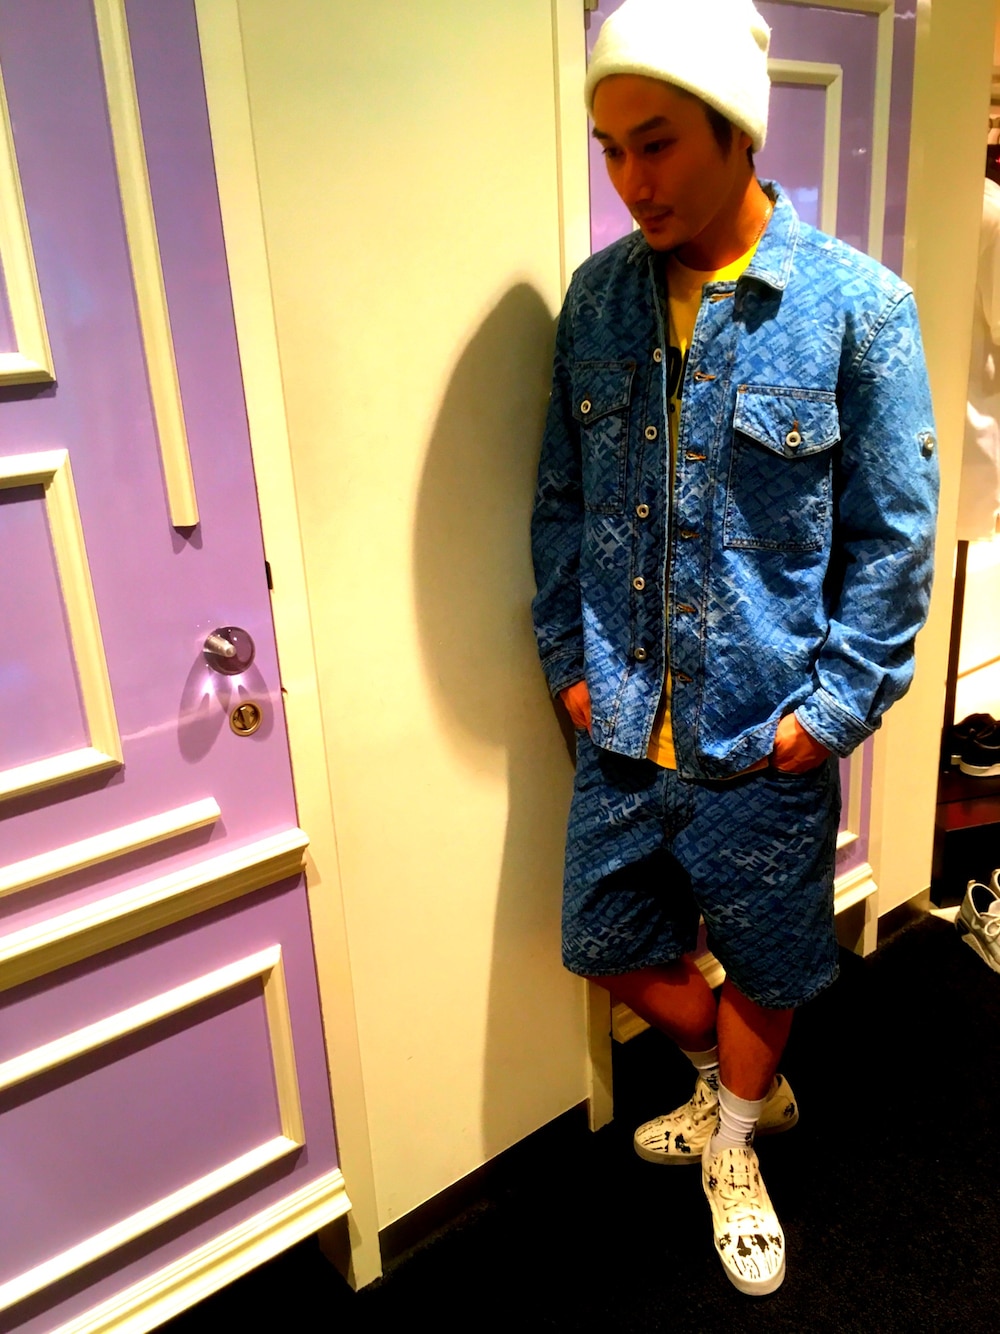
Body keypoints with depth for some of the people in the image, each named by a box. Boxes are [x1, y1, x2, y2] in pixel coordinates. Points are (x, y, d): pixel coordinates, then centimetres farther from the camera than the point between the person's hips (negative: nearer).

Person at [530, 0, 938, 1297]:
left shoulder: (859, 307, -12)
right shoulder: (597, 297, 0)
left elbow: (893, 535, -7)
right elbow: (562, 498, 7)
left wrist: (834, 705, -11)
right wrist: (567, 658, 3)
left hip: (764, 736, -3)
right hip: (621, 724, 4)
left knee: (763, 967, 17)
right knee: (608, 939, 19)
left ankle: (735, 1143, 49)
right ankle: (741, 1083, 49)